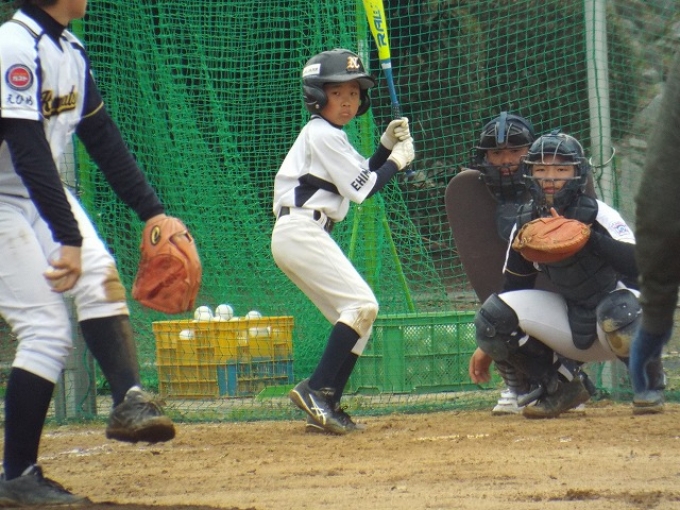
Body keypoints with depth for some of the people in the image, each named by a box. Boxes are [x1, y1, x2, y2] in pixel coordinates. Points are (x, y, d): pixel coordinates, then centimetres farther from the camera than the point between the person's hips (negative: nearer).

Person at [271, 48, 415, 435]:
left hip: (305, 235, 10)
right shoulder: (322, 135, -9)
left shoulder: (329, 135, 22)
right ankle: (317, 389, -24)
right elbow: (363, 190, -10)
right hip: (301, 232, -10)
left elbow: (364, 176, 22)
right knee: (362, 305, -18)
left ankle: (325, 406, 5)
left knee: (356, 316, 10)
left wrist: (387, 146, 9)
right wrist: (398, 160, 2)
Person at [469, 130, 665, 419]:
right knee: (493, 315, -16)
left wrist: (588, 237, -47)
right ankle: (561, 386, 4)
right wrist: (488, 345, 6)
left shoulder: (598, 215, -20)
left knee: (617, 310, -40)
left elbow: (639, 265, -35)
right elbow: (514, 286, 8)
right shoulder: (526, 222, -4)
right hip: (569, 325, 4)